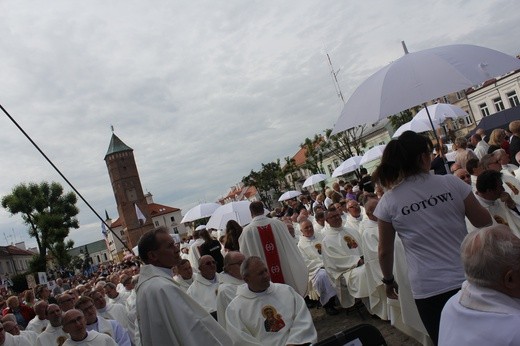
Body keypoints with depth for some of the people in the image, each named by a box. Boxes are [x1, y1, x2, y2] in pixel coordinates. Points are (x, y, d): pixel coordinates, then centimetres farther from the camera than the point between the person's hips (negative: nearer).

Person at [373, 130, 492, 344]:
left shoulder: (388, 202, -8)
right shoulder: (451, 183, -8)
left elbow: (384, 251, -1)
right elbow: (484, 222, 2)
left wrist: (388, 280, 15)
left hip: (427, 289, -1)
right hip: (469, 279, 1)